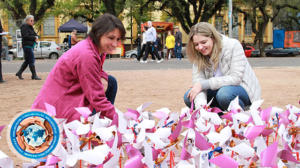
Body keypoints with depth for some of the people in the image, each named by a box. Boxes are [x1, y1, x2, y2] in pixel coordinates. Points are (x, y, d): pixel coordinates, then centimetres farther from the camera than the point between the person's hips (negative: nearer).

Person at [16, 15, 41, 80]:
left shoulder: (30, 27, 19)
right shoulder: (24, 27, -9)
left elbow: (35, 34, 20)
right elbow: (26, 36, -19)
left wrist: (36, 37, -3)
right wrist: (34, 38, -12)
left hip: (31, 45, 10)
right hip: (27, 45, -10)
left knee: (27, 61, 12)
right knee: (31, 60, -9)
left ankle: (19, 73, 20)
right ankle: (34, 75, -6)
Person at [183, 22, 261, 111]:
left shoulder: (233, 45, -21)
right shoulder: (198, 55, -6)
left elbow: (236, 78, -27)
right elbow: (197, 79, -16)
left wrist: (204, 84, -29)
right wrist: (200, 104, -38)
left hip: (244, 89, -5)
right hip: (220, 89, 5)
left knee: (224, 93, -38)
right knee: (188, 97, -14)